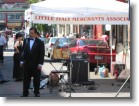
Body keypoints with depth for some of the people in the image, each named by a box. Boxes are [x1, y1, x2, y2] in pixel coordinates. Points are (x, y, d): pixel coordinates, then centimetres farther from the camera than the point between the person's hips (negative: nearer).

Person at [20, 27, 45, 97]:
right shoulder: (26, 41, 7)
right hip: (27, 64, 3)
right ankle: (25, 93, 11)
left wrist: (40, 64, -12)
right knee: (26, 79, 5)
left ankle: (36, 92, 18)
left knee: (36, 79, 6)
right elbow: (23, 51, 10)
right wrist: (22, 61, 5)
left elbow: (42, 54, -6)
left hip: (36, 64, -3)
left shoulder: (39, 42, -5)